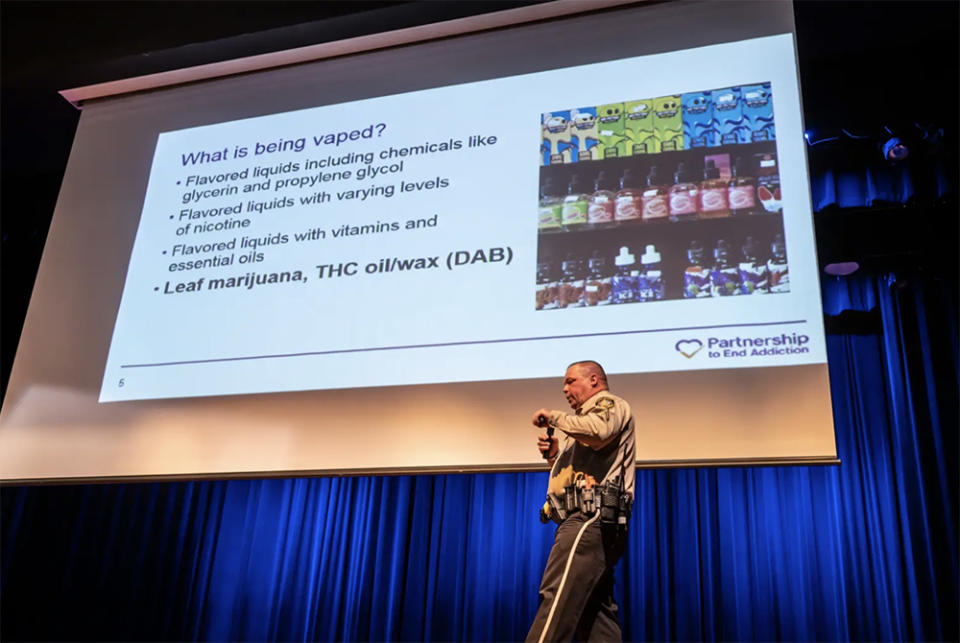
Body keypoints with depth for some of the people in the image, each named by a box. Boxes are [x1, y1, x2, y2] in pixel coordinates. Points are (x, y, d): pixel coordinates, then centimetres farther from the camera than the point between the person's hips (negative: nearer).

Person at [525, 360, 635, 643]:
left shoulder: (611, 404, 6)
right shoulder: (587, 419, 32)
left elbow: (598, 430, -20)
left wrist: (553, 417, -7)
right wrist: (555, 456, 16)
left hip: (590, 518, -11)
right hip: (592, 523, 11)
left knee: (557, 602, -23)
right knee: (595, 613, 4)